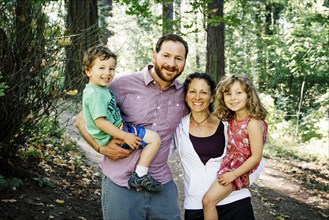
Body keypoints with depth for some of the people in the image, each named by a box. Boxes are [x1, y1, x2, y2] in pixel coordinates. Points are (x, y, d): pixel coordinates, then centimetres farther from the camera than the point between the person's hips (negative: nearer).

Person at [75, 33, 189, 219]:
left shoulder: (184, 94, 3)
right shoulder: (124, 85, -7)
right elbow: (82, 120, -1)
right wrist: (101, 147, -14)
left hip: (163, 185, 3)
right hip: (121, 185, -3)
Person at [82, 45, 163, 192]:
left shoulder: (102, 89, 10)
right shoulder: (95, 94, -23)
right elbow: (100, 121, -27)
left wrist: (124, 133, 19)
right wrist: (125, 136, -25)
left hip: (117, 129, 11)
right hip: (112, 137, -11)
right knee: (155, 139, -12)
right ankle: (139, 176, -11)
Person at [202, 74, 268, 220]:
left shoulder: (253, 123, -21)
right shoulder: (232, 119, 3)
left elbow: (256, 157, -19)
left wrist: (233, 175, -17)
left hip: (240, 170, -8)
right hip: (228, 165, 8)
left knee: (209, 200, -14)